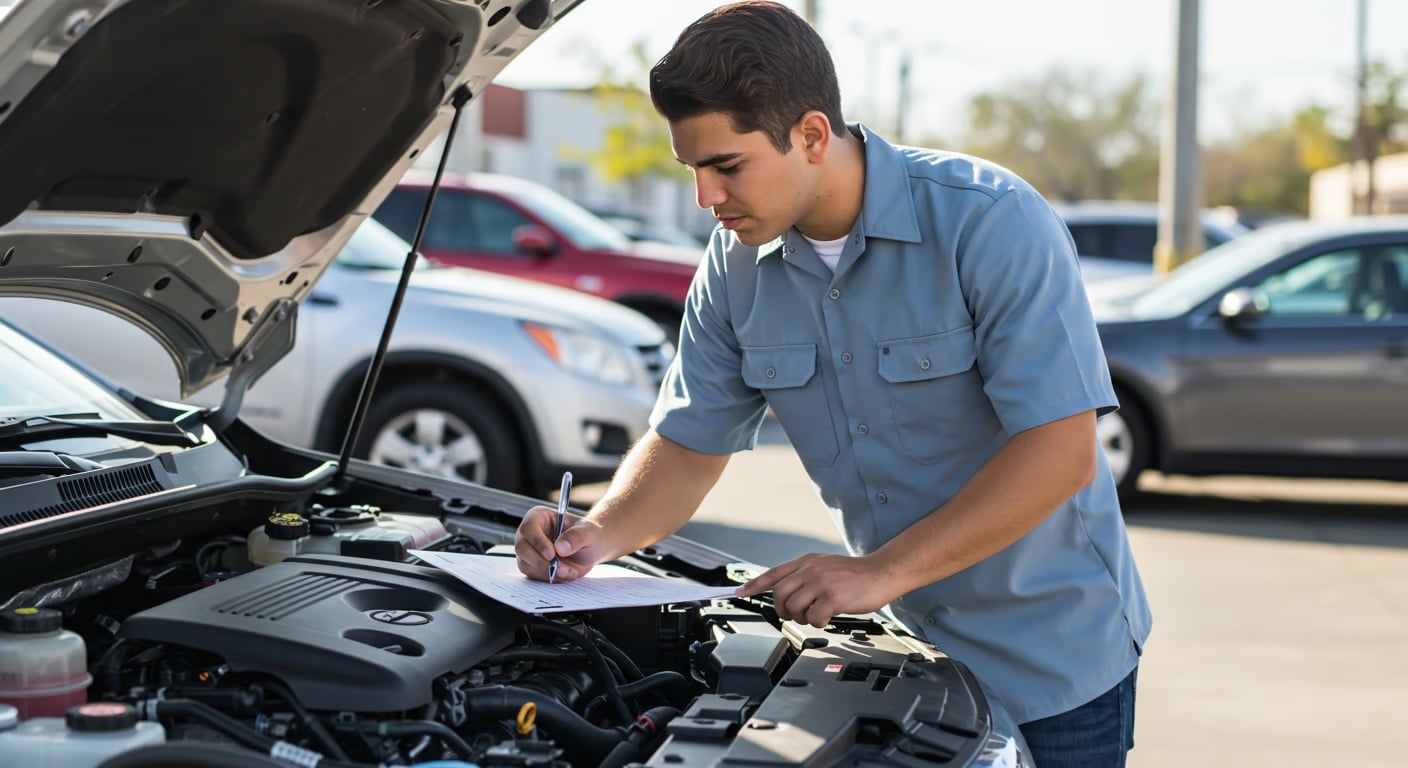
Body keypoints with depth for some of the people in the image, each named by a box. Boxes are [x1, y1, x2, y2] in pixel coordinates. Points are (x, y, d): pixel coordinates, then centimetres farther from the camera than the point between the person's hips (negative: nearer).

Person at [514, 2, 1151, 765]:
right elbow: (687, 442, 4)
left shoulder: (992, 222, -22)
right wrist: (600, 535, -17)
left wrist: (881, 573, -30)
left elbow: (1060, 451, -26)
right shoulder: (736, 265, -4)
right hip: (905, 647, 5)